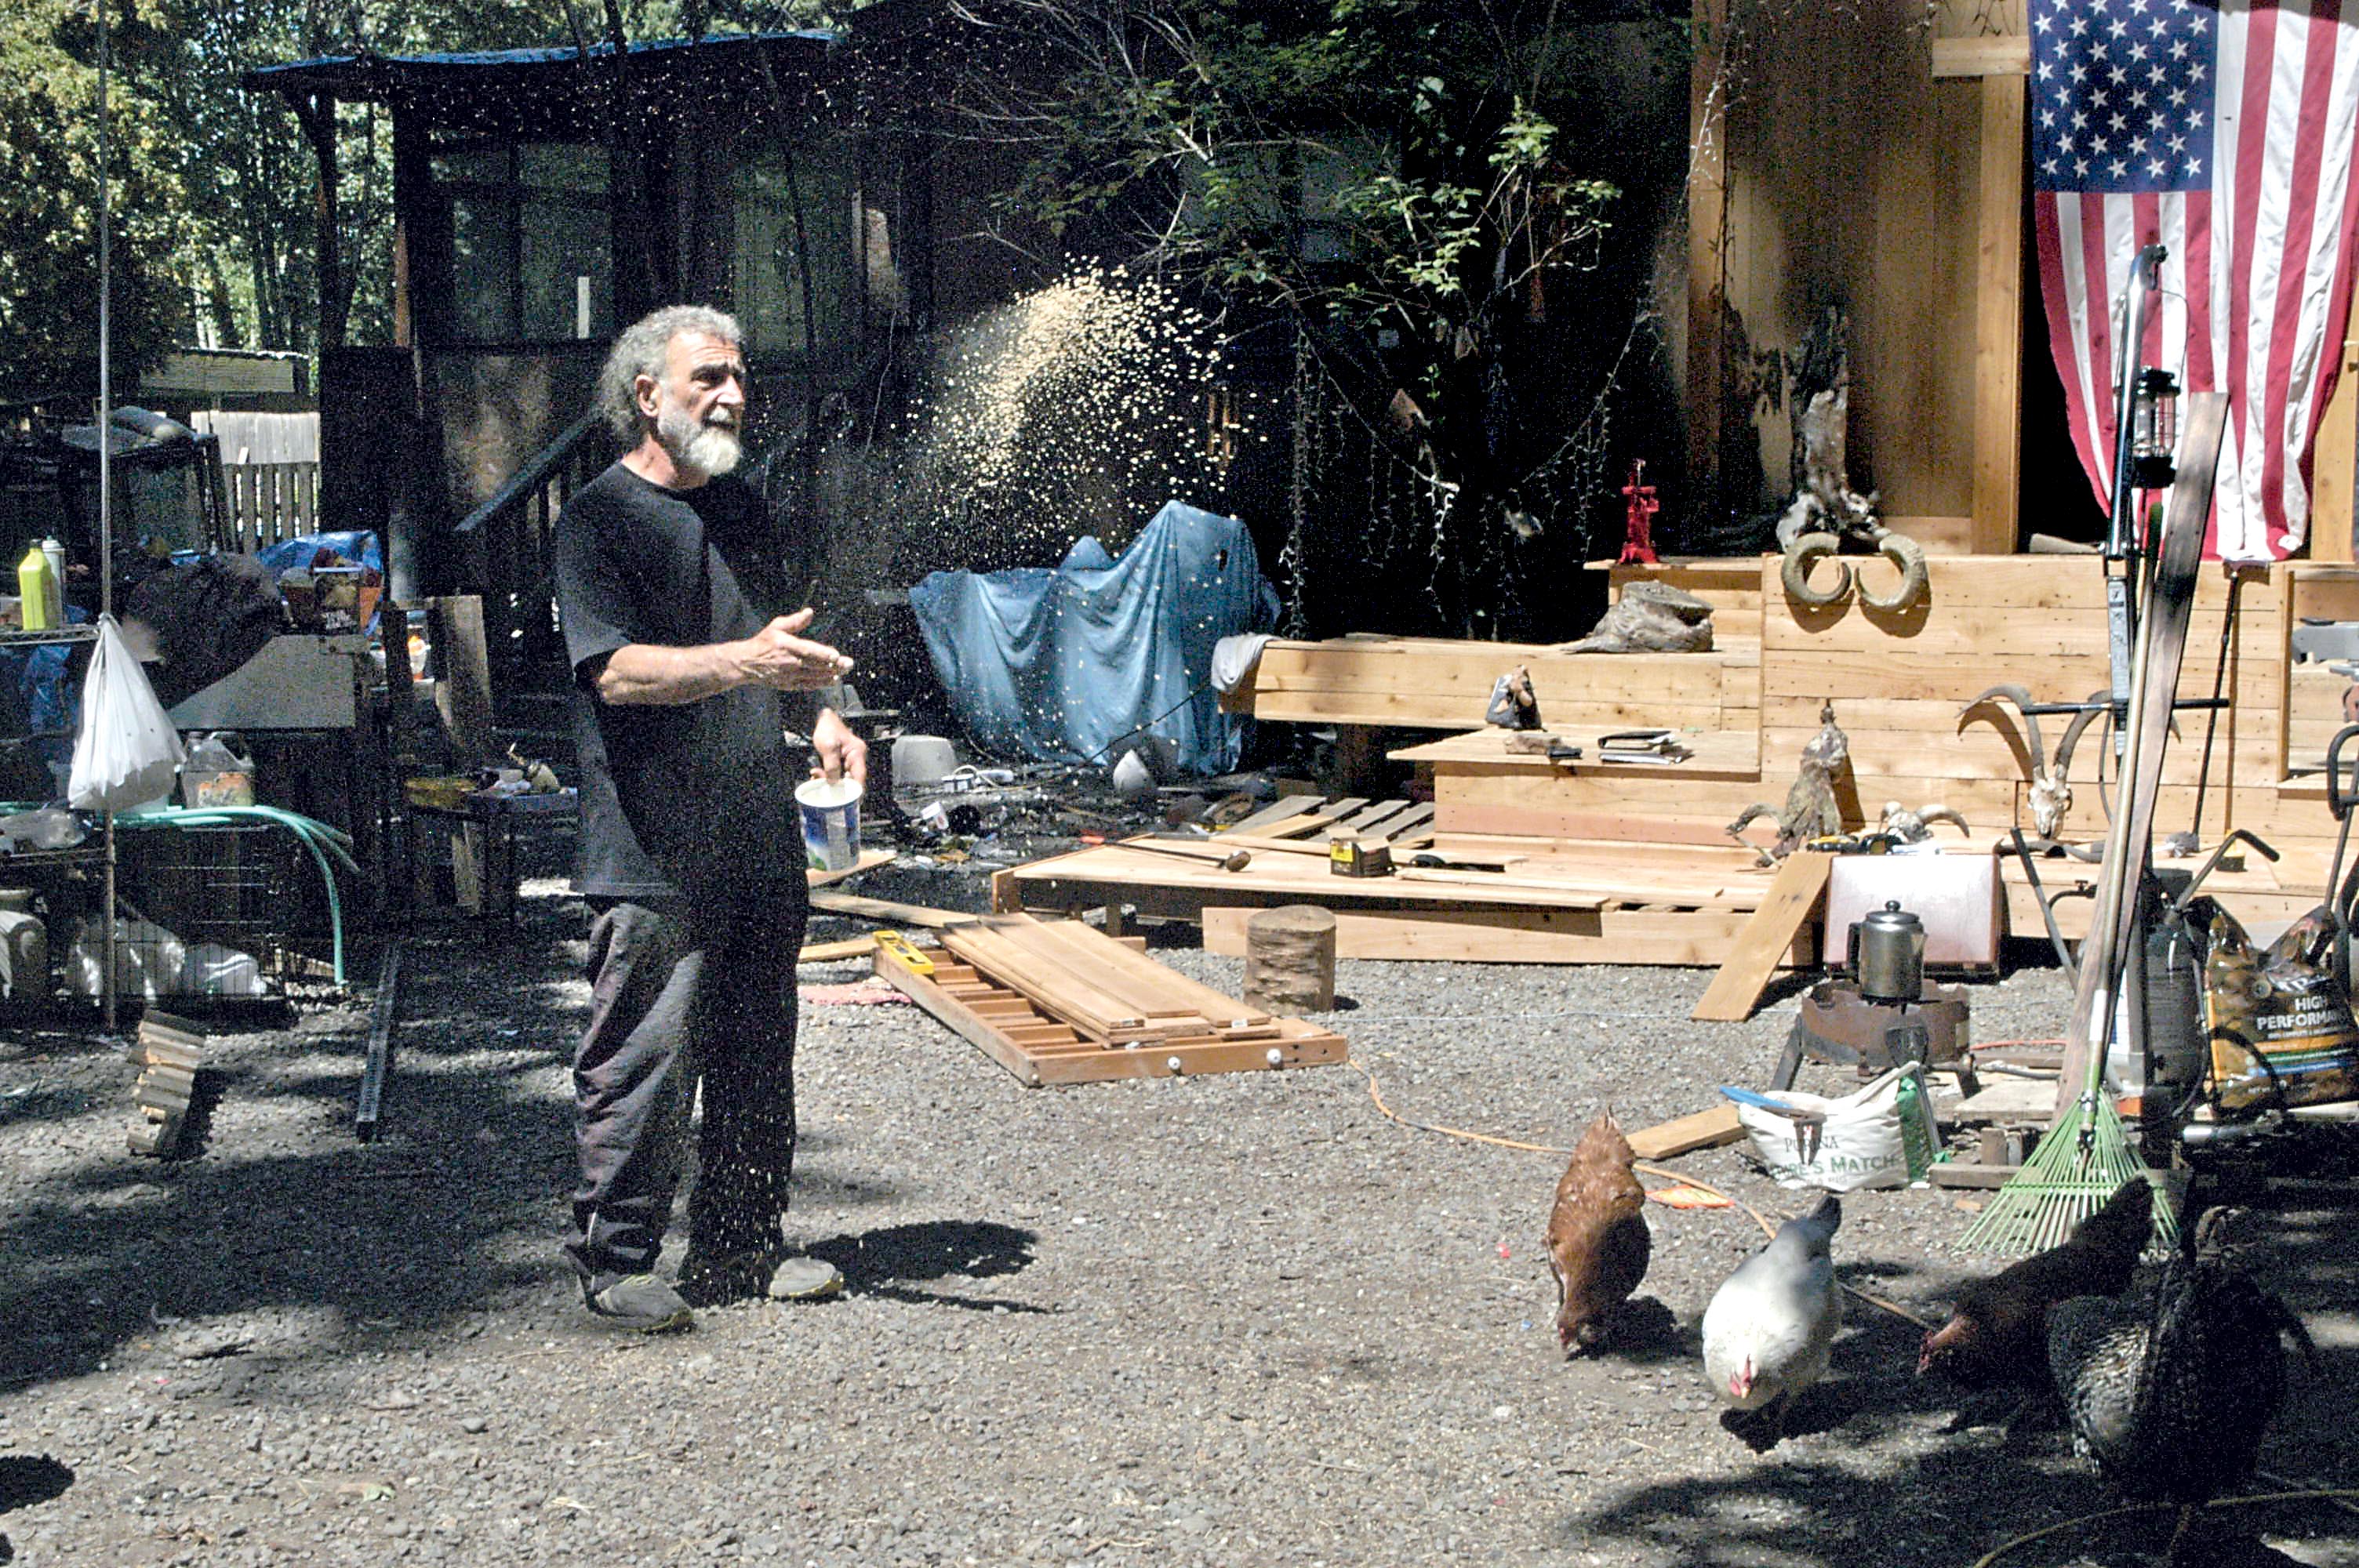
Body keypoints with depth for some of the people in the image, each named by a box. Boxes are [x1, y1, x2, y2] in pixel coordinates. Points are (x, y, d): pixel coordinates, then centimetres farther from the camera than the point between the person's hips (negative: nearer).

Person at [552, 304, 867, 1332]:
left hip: (761, 840, 7)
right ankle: (615, 1261, 7)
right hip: (654, 852, -7)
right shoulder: (599, 520, -6)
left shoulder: (744, 513, 17)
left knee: (757, 1055, 12)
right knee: (646, 1057, -6)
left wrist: (821, 716, 8)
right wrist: (742, 663, -32)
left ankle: (741, 1250, 22)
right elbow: (614, 669, -19)